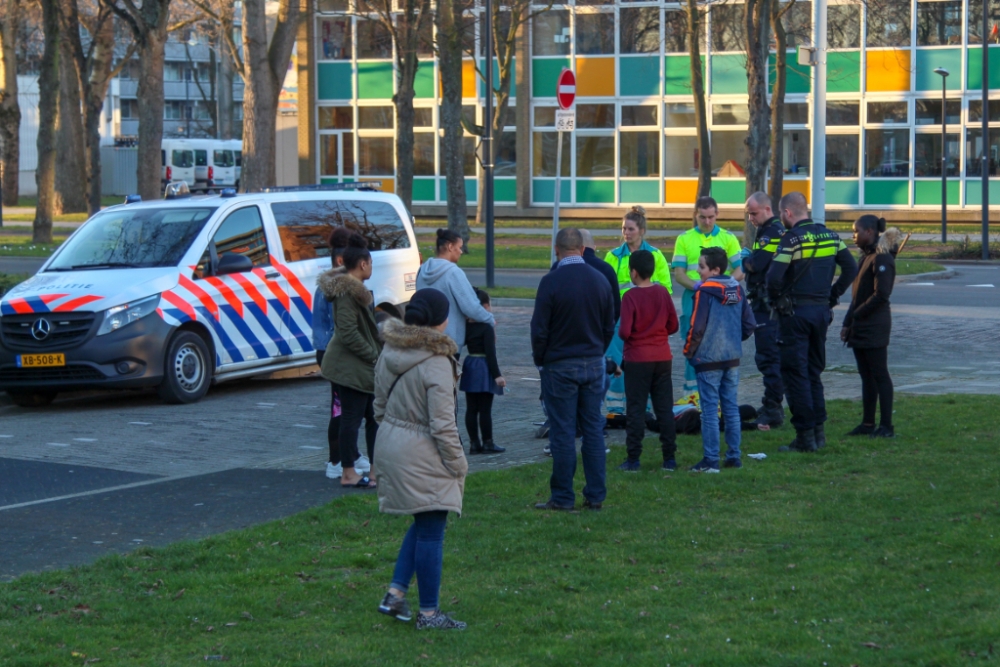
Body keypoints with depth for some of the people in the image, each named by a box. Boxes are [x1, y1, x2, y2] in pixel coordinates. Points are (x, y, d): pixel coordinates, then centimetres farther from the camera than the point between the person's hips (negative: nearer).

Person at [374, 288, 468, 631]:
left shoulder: (389, 353, 3)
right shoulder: (436, 364, -20)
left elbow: (379, 406, 13)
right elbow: (442, 425, -19)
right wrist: (458, 465, -8)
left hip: (390, 445, 8)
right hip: (422, 455, -8)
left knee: (422, 523, 22)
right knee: (431, 531, 1)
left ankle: (396, 593, 17)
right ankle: (429, 613, 7)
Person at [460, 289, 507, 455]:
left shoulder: (466, 327, 5)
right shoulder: (486, 328, -14)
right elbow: (490, 353, -17)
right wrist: (497, 375, -15)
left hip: (469, 367, 7)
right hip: (484, 369, -7)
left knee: (471, 408, 8)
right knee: (485, 409, -2)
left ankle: (474, 443, 11)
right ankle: (487, 443, 2)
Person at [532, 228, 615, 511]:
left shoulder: (551, 281, -13)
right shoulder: (600, 280, 3)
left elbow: (539, 328, -10)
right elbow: (609, 326, 11)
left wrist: (540, 360, 5)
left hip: (560, 366, -5)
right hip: (593, 365, 5)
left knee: (563, 432, -1)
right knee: (593, 429, 8)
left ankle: (562, 497, 3)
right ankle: (595, 495, 10)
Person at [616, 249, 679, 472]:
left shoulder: (631, 297, -14)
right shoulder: (663, 293, 0)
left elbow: (624, 332, -17)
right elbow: (673, 326, 4)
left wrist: (621, 333, 5)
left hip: (637, 359, -4)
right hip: (662, 358, 4)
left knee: (635, 410, 2)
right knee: (665, 408, 8)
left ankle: (633, 460, 2)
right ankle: (670, 458, 10)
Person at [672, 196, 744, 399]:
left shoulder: (728, 238, 8)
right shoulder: (684, 239, 9)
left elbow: (739, 270, 4)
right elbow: (678, 273, 3)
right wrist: (698, 286, -15)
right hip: (693, 299, 0)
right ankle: (691, 392, 8)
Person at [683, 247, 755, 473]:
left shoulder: (704, 291, -14)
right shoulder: (737, 290, 4)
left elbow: (697, 327, -16)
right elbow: (749, 325, 7)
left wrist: (688, 351, -1)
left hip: (708, 359, -6)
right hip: (732, 358, 6)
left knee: (710, 410, -3)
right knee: (731, 408, 12)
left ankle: (710, 460, -3)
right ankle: (734, 456, 14)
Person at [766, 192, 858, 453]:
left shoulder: (791, 239, -13)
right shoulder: (829, 236, 7)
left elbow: (774, 276, -22)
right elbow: (851, 268, 10)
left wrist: (776, 300, -4)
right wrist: (832, 296, 14)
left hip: (795, 313, -7)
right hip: (822, 310, 7)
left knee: (795, 373, -1)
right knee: (814, 371, 17)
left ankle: (805, 436, -1)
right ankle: (818, 430, 17)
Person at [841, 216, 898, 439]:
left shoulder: (882, 259, -14)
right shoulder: (866, 257, 15)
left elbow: (881, 295, -20)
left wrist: (855, 315, -13)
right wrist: (848, 323, 12)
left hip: (875, 328, -9)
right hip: (860, 328, 9)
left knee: (879, 375, -6)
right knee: (866, 375, 11)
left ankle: (886, 426, -3)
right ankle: (868, 423, 15)